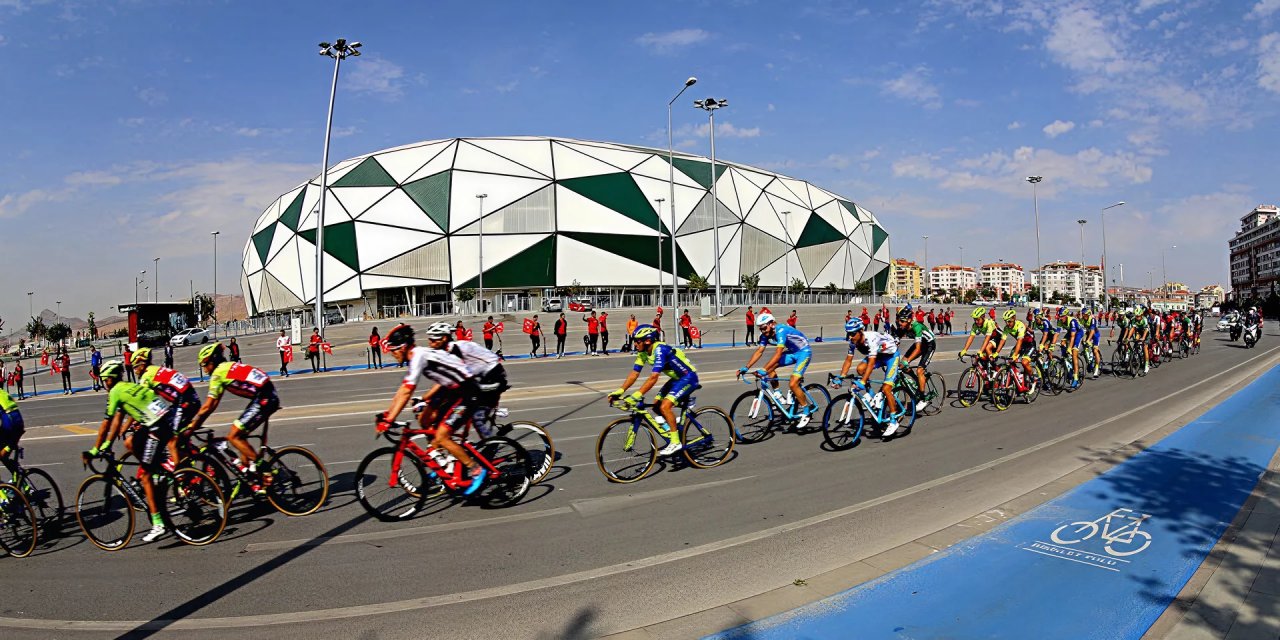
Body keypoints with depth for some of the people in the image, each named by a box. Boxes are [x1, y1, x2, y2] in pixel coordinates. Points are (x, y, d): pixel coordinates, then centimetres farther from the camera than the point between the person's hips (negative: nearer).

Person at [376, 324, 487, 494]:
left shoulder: (419, 357, -20)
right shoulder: (417, 355, 9)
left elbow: (406, 393, -25)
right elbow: (403, 389, 15)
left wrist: (388, 420, -23)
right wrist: (387, 413, 13)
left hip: (466, 392, -10)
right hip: (452, 389, 10)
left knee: (441, 437, -11)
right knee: (424, 420, 11)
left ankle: (476, 470, 0)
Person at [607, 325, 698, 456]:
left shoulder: (660, 350, -29)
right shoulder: (643, 353, -3)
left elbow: (653, 377, -37)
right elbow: (634, 374, -3)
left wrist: (636, 395, -42)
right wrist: (619, 391, -12)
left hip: (688, 377, -9)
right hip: (676, 378, 9)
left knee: (664, 407, -20)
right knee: (656, 404, 1)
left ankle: (675, 442, -10)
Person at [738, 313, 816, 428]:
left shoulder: (781, 331, -31)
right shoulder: (765, 335, -7)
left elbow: (778, 354, -39)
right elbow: (759, 351, -8)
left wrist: (764, 370, -46)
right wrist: (746, 368, -18)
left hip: (804, 352, -8)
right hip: (792, 352, 8)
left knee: (792, 384, -20)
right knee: (770, 367, -10)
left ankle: (806, 411, -1)